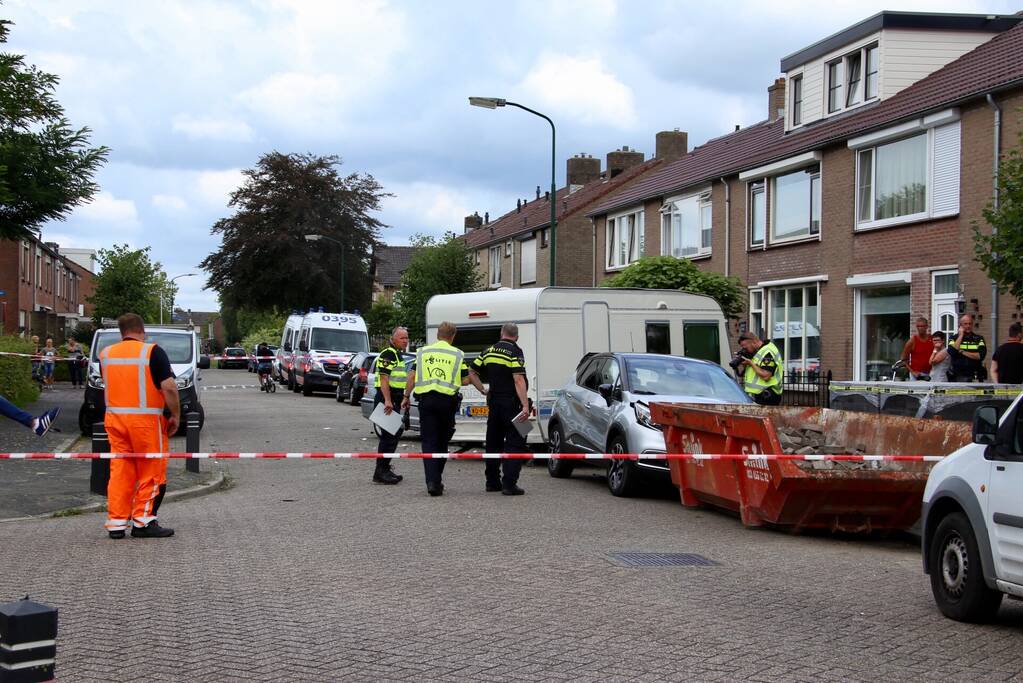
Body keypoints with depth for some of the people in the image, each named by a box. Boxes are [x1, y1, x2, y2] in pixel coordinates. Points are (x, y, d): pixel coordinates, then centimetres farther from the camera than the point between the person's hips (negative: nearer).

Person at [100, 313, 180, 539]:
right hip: (145, 419, -5)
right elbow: (169, 387, -13)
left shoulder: (105, 354, 7)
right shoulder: (153, 352, -9)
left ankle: (116, 522, 10)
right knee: (151, 471, 5)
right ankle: (142, 522, 6)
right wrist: (176, 415, -3)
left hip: (114, 418, 5)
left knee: (119, 470, 10)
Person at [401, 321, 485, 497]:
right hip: (447, 400, -1)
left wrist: (406, 397, 13)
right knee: (442, 441, 14)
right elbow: (465, 380, 0)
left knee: (429, 441, 1)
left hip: (426, 399, 1)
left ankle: (432, 481, -11)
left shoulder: (423, 352, 8)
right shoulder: (457, 354, 3)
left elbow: (412, 377, 5)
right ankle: (437, 478, 21)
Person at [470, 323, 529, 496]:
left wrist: (483, 391, 19)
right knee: (515, 444, -4)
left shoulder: (489, 351, 9)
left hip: (494, 402, 7)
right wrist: (525, 405, -25)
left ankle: (492, 481, 20)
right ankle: (509, 483, -11)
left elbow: (471, 371, 11)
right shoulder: (515, 352, -11)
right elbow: (518, 379, -21)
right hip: (512, 403, -7)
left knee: (493, 443, 15)